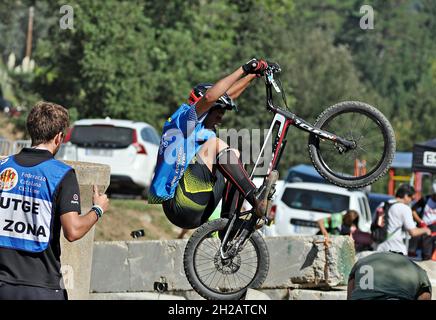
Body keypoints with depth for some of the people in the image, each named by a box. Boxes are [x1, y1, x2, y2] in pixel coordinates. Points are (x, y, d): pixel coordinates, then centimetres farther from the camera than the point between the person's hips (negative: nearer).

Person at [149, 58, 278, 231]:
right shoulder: (183, 118, -3)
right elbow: (209, 97, -21)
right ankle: (256, 199, -26)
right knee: (216, 144, -16)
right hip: (178, 205, -10)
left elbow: (228, 94, 29)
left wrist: (253, 74, 25)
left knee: (233, 156, 19)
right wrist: (244, 69, -17)